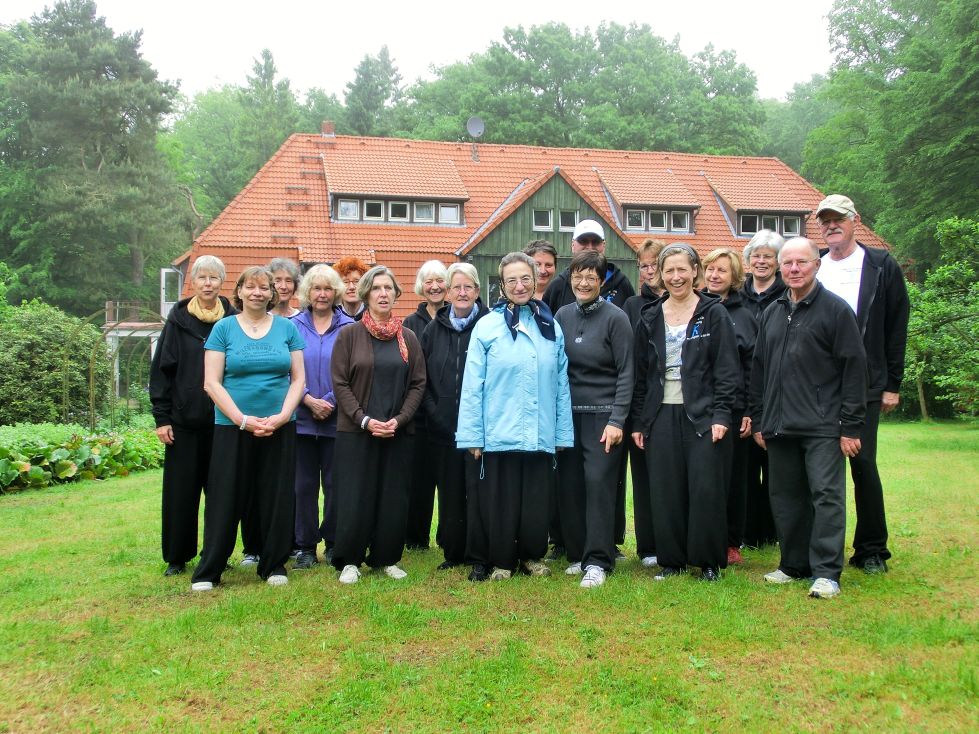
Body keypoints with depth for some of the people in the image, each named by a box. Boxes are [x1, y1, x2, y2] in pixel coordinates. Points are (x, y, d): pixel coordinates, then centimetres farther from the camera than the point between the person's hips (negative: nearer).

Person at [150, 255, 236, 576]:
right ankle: (177, 556, 18)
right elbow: (161, 369, 2)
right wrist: (161, 417, -4)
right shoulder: (179, 319, 2)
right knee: (180, 490, 5)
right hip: (184, 421, 0)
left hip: (222, 420, 0)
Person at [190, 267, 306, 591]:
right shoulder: (223, 328, 1)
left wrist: (282, 416, -10)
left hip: (280, 428, 2)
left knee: (277, 498, 7)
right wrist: (243, 420, -13)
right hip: (232, 427, -1)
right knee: (225, 499, 2)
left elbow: (298, 378, 4)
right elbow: (211, 383, -3)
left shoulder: (287, 328, 6)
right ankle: (208, 571, 14)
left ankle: (274, 565, 21)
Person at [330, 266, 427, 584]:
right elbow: (340, 383, -4)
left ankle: (386, 558, 20)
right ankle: (349, 561, 14)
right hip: (356, 431, -2)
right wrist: (364, 420, -13)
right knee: (355, 497, 0)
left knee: (394, 498, 6)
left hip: (398, 433, 3)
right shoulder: (349, 335, 0)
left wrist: (399, 419, -9)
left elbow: (418, 383, 5)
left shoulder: (408, 338, 7)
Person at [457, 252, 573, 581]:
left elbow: (561, 384, 8)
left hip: (541, 436, 3)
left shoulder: (552, 327, 7)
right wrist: (473, 436, -7)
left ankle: (531, 556, 31)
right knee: (500, 502, 7)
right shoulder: (487, 326, -3)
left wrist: (562, 433, 5)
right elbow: (472, 385, -4)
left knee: (537, 501, 11)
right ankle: (499, 562, 25)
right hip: (498, 435, -3)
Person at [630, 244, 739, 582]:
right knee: (665, 492, 4)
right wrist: (637, 421, 7)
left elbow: (727, 369, -3)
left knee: (705, 489, -2)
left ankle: (709, 561, 12)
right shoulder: (650, 318, 10)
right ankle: (671, 560, 16)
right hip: (661, 416, 3)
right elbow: (640, 373, 11)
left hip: (702, 415, -3)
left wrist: (721, 414, -12)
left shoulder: (714, 313, 0)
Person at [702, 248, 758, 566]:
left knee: (732, 477, 6)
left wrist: (750, 412, -4)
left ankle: (732, 543, 18)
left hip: (732, 408, -1)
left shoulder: (743, 316, 5)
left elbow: (754, 367, 3)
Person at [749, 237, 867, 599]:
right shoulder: (771, 313, 15)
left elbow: (854, 369, -6)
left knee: (827, 496, -5)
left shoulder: (835, 309, -3)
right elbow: (758, 369, 18)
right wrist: (757, 419, 14)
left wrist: (851, 426, -10)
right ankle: (793, 565, 22)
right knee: (785, 498, 10)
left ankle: (826, 572, 1)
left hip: (823, 427, -6)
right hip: (779, 427, 6)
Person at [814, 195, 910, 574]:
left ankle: (872, 550, 13)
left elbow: (896, 328, 2)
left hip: (864, 386, -2)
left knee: (863, 462, -1)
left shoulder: (882, 267, 2)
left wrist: (892, 384, -2)